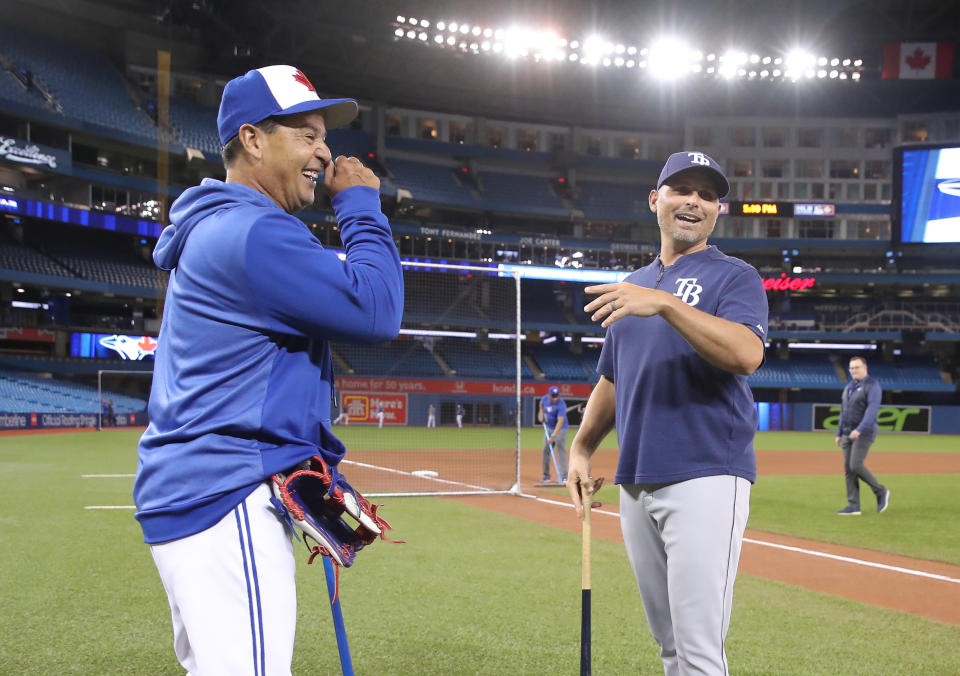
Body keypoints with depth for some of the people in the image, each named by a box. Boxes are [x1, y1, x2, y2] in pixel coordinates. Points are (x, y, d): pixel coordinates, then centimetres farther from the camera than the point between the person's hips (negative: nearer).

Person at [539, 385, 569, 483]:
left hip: (560, 429, -7)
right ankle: (546, 475, 18)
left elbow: (560, 421, -36)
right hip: (548, 428, 7)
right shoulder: (545, 398, -8)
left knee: (561, 450, -15)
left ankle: (563, 476, -18)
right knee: (546, 450, 8)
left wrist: (553, 435, -43)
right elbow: (542, 404, 19)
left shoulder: (561, 405, -28)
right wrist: (542, 413, 2)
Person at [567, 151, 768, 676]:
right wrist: (581, 448, 12)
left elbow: (746, 354, -19)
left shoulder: (734, 277, 0)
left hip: (706, 479, -6)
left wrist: (666, 303, -27)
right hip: (635, 484, 7)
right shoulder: (631, 287, 20)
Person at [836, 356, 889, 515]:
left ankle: (881, 491, 2)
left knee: (856, 466, -18)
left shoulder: (872, 386, -9)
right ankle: (853, 506, 4)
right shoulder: (848, 388, 17)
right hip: (849, 434, 8)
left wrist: (859, 429, -30)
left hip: (864, 433, -8)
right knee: (848, 469, 2)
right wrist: (839, 433, 18)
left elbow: (872, 409, -21)